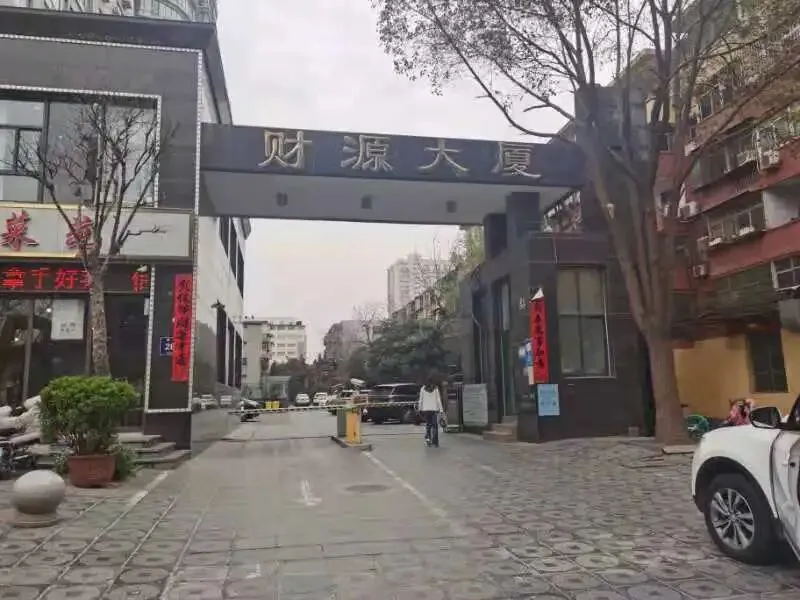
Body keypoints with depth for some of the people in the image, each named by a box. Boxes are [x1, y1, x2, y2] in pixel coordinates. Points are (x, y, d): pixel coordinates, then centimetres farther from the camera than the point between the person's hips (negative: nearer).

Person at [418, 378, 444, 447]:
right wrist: (441, 409, 0)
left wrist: (419, 409, 11)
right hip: (434, 409, -1)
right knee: (435, 425, 3)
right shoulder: (435, 388, -1)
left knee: (428, 424, 14)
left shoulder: (423, 389, 2)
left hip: (425, 409, 1)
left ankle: (428, 437, -4)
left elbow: (420, 399, 3)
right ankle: (435, 442, 0)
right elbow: (438, 399, -2)